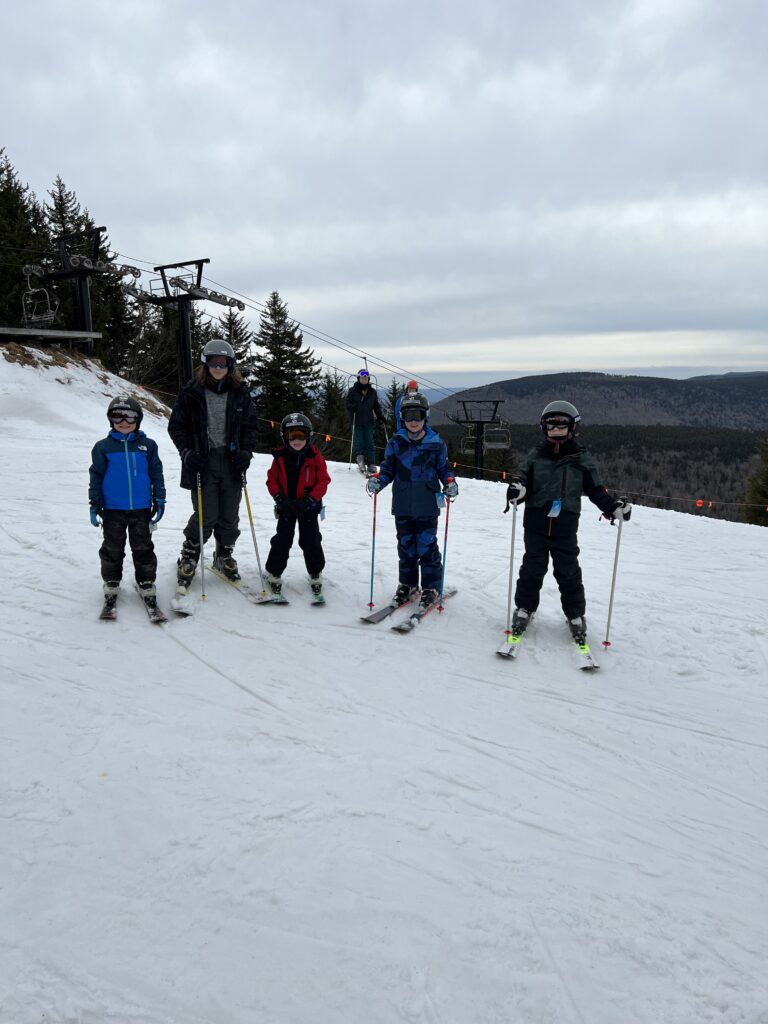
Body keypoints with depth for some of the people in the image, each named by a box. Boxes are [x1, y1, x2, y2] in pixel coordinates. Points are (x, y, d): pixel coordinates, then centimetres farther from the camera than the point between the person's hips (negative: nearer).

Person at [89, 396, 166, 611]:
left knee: (143, 549, 7)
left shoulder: (148, 445, 1)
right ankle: (111, 584, 26)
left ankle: (147, 585, 18)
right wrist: (94, 504, 0)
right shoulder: (103, 447, -1)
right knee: (113, 549, 11)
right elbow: (96, 476, 3)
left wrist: (159, 500, 4)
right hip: (113, 510, 0)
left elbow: (156, 473, 6)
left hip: (141, 509, 0)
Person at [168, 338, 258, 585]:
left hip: (232, 463, 3)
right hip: (202, 463, -3)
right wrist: (187, 452, -10)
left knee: (230, 516, 9)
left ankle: (224, 556, 30)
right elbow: (176, 425, 3)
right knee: (206, 516, -4)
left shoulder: (240, 392, 5)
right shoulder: (192, 391, -3)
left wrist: (246, 452, -3)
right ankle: (189, 556, 20)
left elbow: (250, 425, 11)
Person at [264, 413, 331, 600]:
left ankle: (315, 574, 19)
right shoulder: (280, 457, -3)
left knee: (311, 542, 4)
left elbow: (323, 482, -8)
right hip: (286, 507, 1)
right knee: (282, 540, 4)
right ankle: (274, 573, 17)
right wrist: (280, 497, -14)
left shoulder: (315, 457, -7)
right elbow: (272, 480, 1)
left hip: (308, 508, -1)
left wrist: (309, 500, -18)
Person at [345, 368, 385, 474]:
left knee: (369, 442, 1)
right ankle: (360, 459, -7)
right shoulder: (353, 391, 3)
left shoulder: (372, 392, 12)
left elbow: (376, 406, 17)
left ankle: (371, 464, 2)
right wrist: (353, 407, -22)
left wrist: (380, 416, 4)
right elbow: (348, 404, 1)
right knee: (358, 441, -8)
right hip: (356, 421, -2)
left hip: (368, 421, 2)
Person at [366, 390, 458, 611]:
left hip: (427, 505, -2)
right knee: (405, 545, 11)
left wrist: (450, 482, -9)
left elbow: (443, 468, 10)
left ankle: (431, 587, 11)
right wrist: (378, 480, -9)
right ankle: (407, 584, 24)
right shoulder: (396, 442, 6)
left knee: (426, 545, -2)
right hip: (402, 505, 3)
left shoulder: (436, 443, 2)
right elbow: (388, 468, 10)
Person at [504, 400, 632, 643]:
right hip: (536, 524, 1)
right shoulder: (535, 455, 3)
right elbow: (524, 481, 4)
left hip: (565, 526, 0)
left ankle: (576, 615, 20)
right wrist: (517, 490, -20)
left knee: (568, 571, 5)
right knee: (532, 568, 7)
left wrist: (614, 507, -9)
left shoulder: (581, 459, 2)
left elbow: (595, 490, 6)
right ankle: (524, 608, 23)